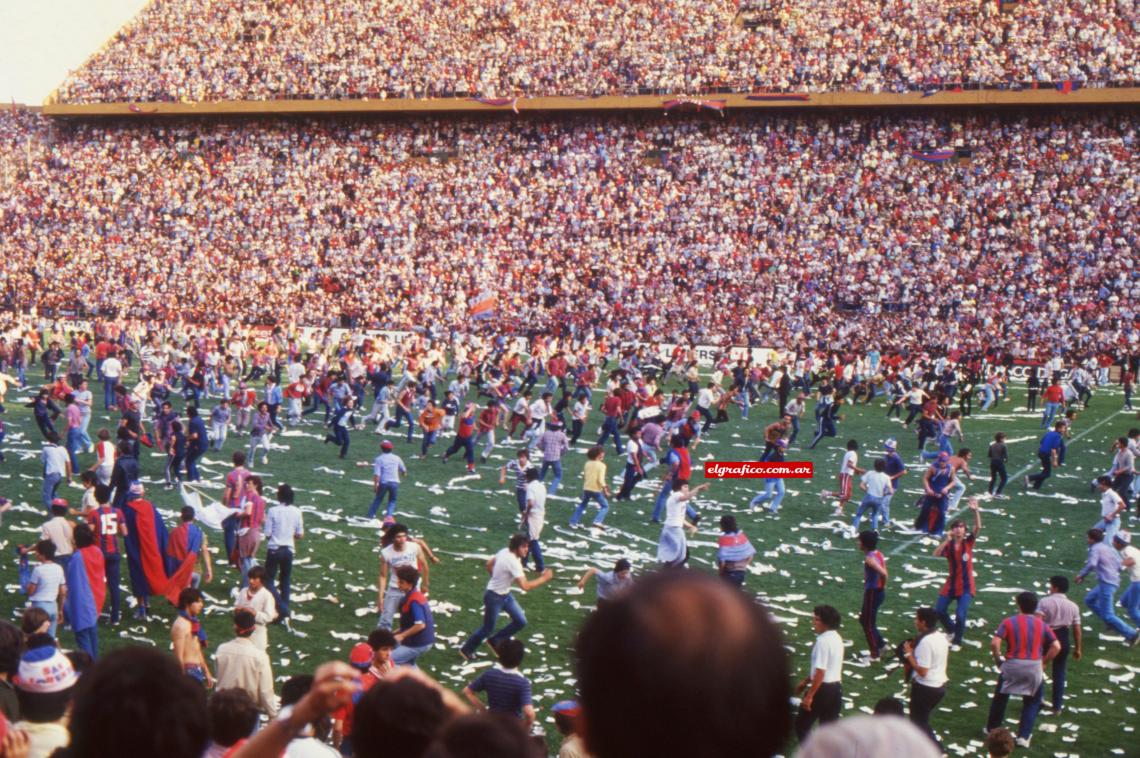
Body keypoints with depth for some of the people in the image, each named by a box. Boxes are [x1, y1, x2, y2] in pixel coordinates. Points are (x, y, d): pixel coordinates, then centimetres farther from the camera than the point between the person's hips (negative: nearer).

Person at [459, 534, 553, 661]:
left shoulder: (505, 552, -6)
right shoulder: (513, 562, -33)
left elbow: (489, 564, 10)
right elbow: (525, 586, -36)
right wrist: (544, 578, -29)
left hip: (505, 594, 9)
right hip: (494, 597, -9)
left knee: (520, 621, 7)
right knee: (487, 629, 8)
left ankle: (495, 641, 26)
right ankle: (466, 650, 31)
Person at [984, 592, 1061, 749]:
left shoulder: (1009, 622, -2)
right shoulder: (1041, 625, 4)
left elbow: (995, 643, -13)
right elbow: (1056, 647, -2)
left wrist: (998, 660, 2)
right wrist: (1043, 661, 7)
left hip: (1012, 665, -1)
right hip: (1034, 667, 1)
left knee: (1000, 697, 20)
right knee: (1032, 702, 16)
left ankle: (991, 729, 31)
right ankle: (1023, 736, 11)